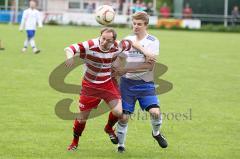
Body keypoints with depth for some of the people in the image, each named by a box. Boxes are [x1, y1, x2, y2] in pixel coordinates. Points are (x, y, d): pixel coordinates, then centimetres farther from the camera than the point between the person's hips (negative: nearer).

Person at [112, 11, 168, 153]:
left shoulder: (152, 41, -6)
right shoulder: (128, 40, 9)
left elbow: (149, 66, -15)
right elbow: (120, 60, 13)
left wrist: (126, 70, -17)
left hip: (145, 84, -3)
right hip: (127, 83, 3)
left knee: (155, 112, -18)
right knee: (124, 117, -1)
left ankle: (156, 133, 14)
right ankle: (120, 145, 19)